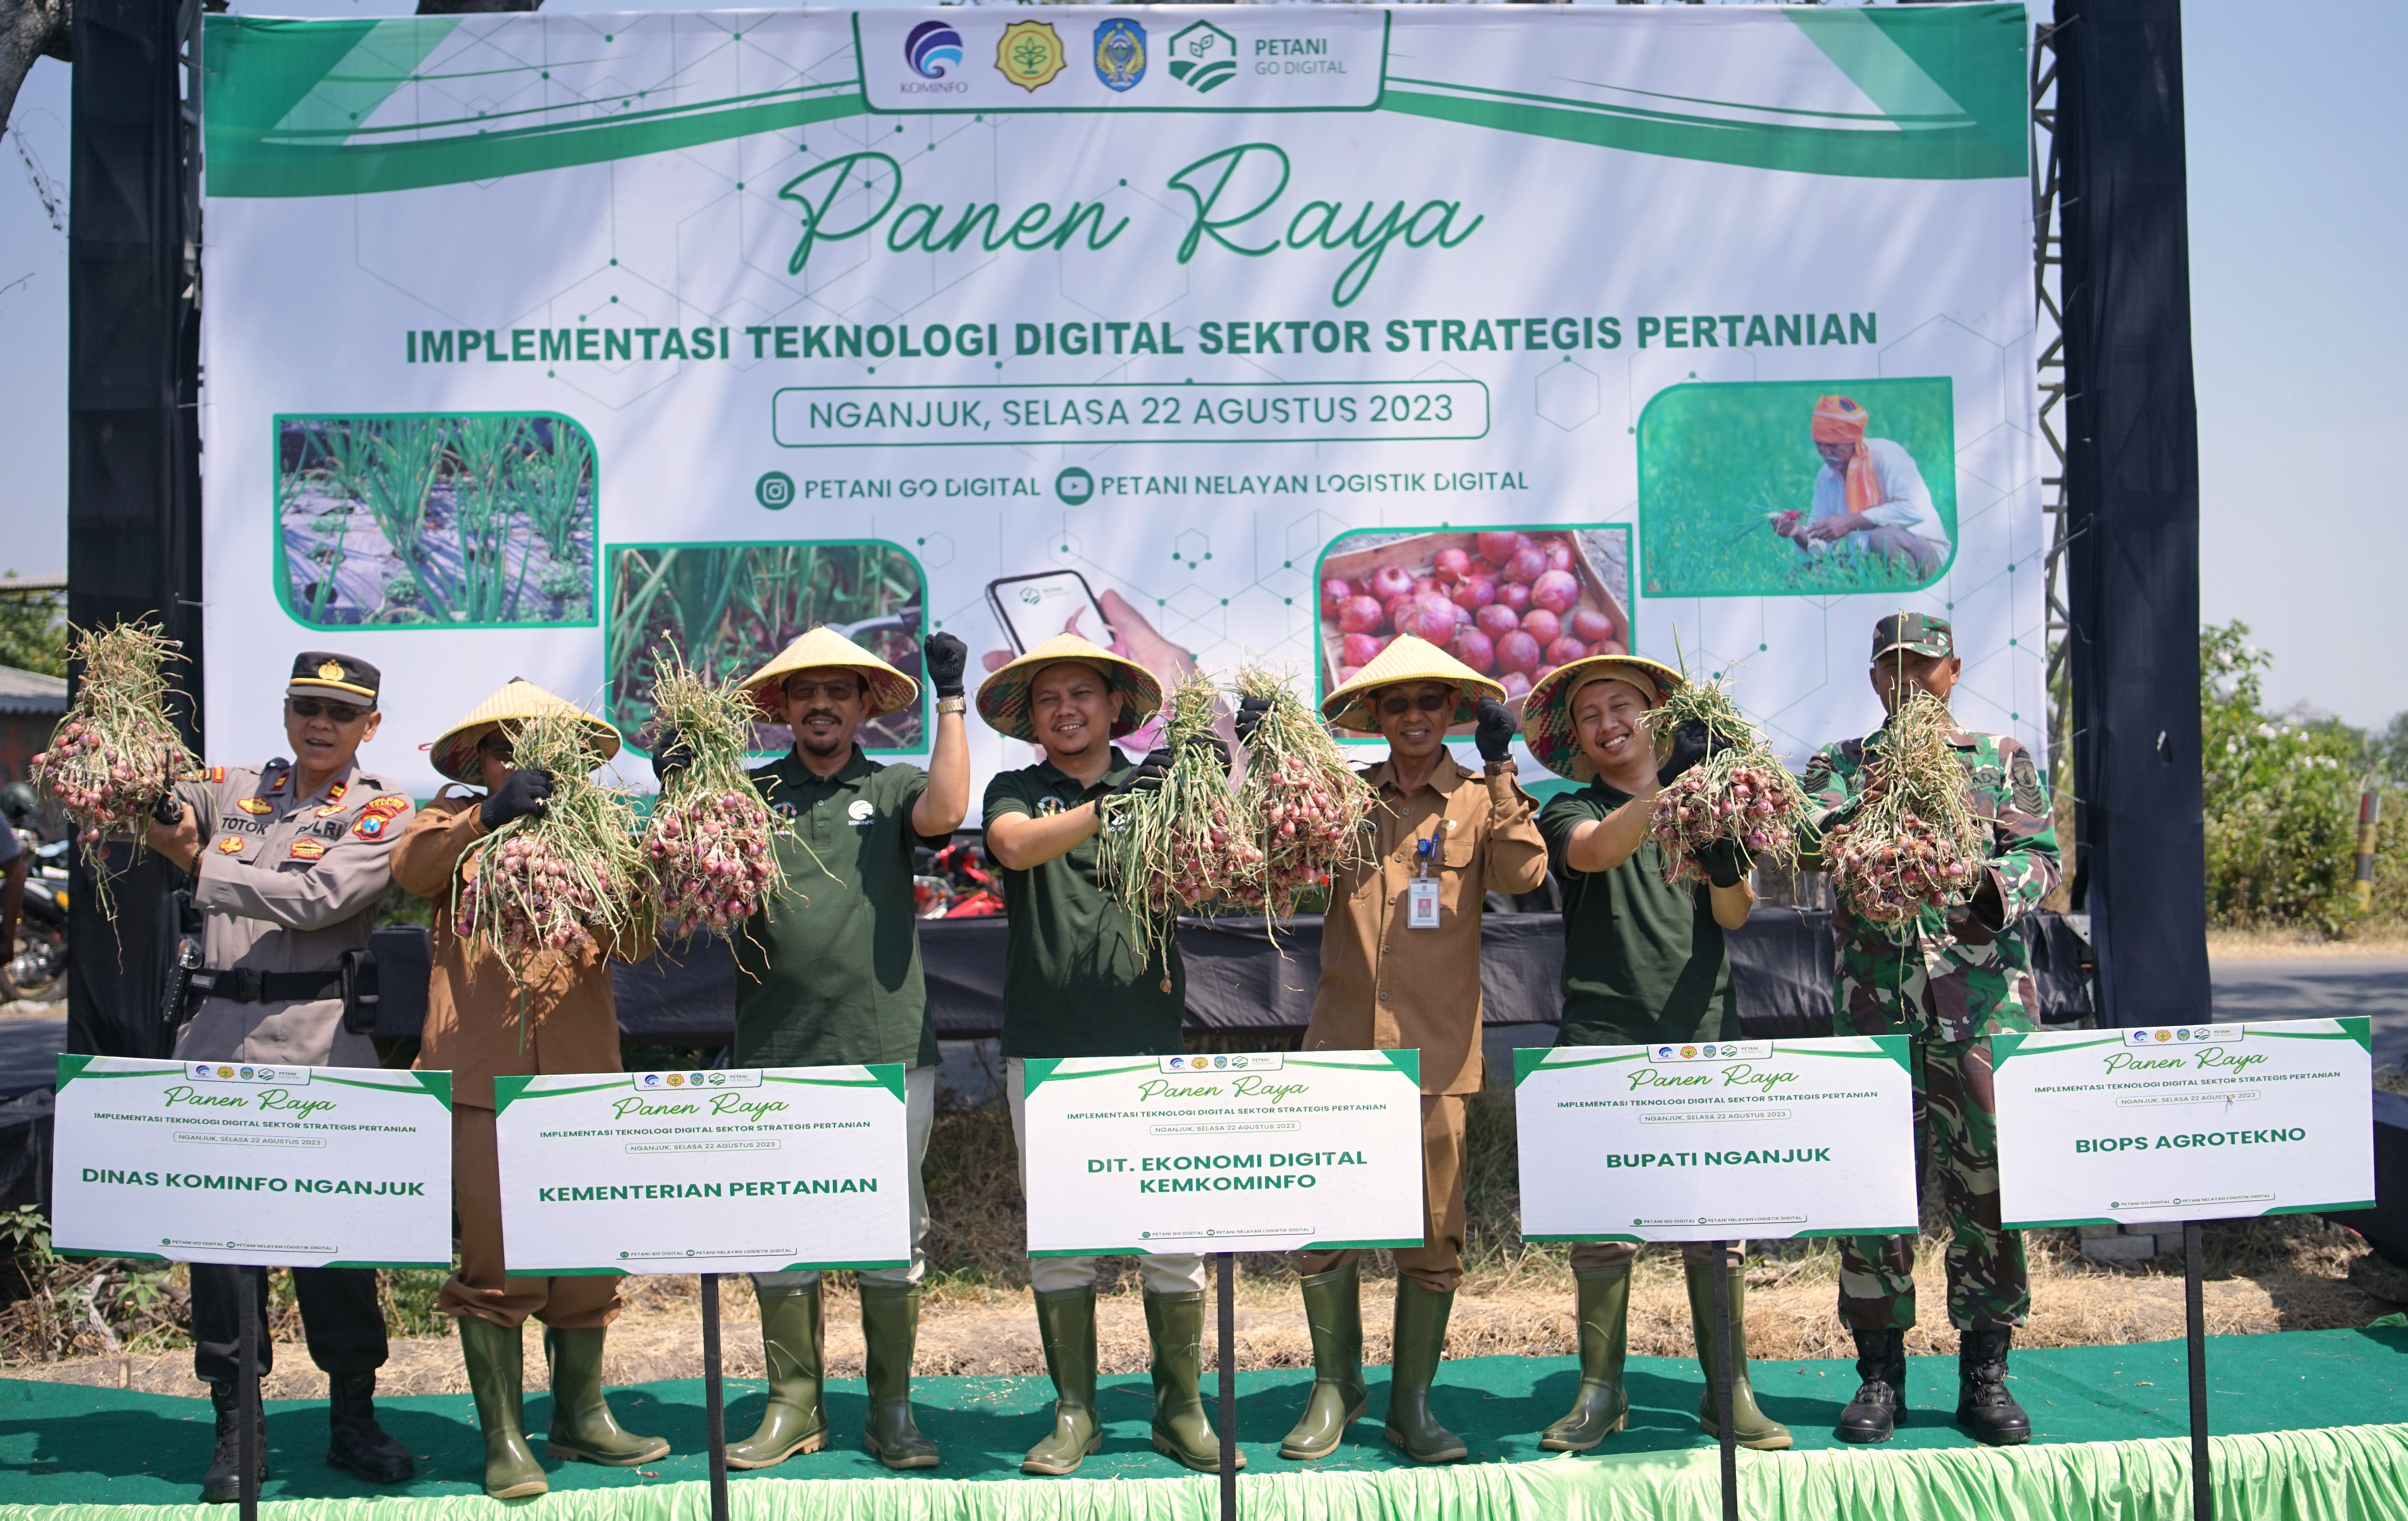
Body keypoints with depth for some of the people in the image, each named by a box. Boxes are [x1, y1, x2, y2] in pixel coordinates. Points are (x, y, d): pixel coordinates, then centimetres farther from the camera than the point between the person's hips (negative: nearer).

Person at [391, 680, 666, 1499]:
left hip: (581, 1074, 2)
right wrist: (487, 815, -28)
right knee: (492, 1257, -2)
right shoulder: (459, 822, 11)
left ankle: (579, 1416, 24)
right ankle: (503, 1437, 10)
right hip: (481, 1076, -2)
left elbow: (635, 941, 1)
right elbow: (410, 868, -13)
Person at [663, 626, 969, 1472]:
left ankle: (891, 1412, 14)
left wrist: (950, 701, -9)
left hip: (889, 1049, -1)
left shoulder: (892, 791, 9)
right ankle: (794, 1406, 18)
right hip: (778, 1054, 1)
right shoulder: (751, 793, 11)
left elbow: (946, 810, -12)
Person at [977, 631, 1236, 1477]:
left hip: (1147, 1038, 0)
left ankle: (1180, 1408, 15)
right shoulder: (1016, 793, 8)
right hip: (1045, 1044, 0)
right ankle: (1074, 1414, 16)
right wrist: (1110, 804, -26)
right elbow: (1015, 846, -14)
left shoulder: (1161, 787, 10)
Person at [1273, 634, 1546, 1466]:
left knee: (1433, 1233, 3)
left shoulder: (1481, 798, 5)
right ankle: (1334, 1387, 21)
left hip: (1436, 1048, -1)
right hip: (1344, 1040, 1)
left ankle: (1412, 1404, 19)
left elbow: (1521, 875, -11)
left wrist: (1500, 772, -13)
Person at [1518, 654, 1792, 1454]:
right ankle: (1601, 1391, 10)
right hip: (1603, 1035, -1)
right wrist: (1672, 786, -30)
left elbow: (1735, 916, 2)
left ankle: (1728, 1393, 11)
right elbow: (1595, 851, -17)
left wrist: (1723, 858, -19)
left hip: (1704, 1031, 1)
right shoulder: (1570, 813, 8)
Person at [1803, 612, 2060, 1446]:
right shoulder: (1842, 765, 12)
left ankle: (1985, 1373, 14)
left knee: (1989, 1176, 3)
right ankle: (1880, 1371, 12)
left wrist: (1994, 889, -18)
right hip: (1874, 999, 0)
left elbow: (2041, 855, 3)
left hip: (1985, 1000, 0)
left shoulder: (2003, 759, 13)